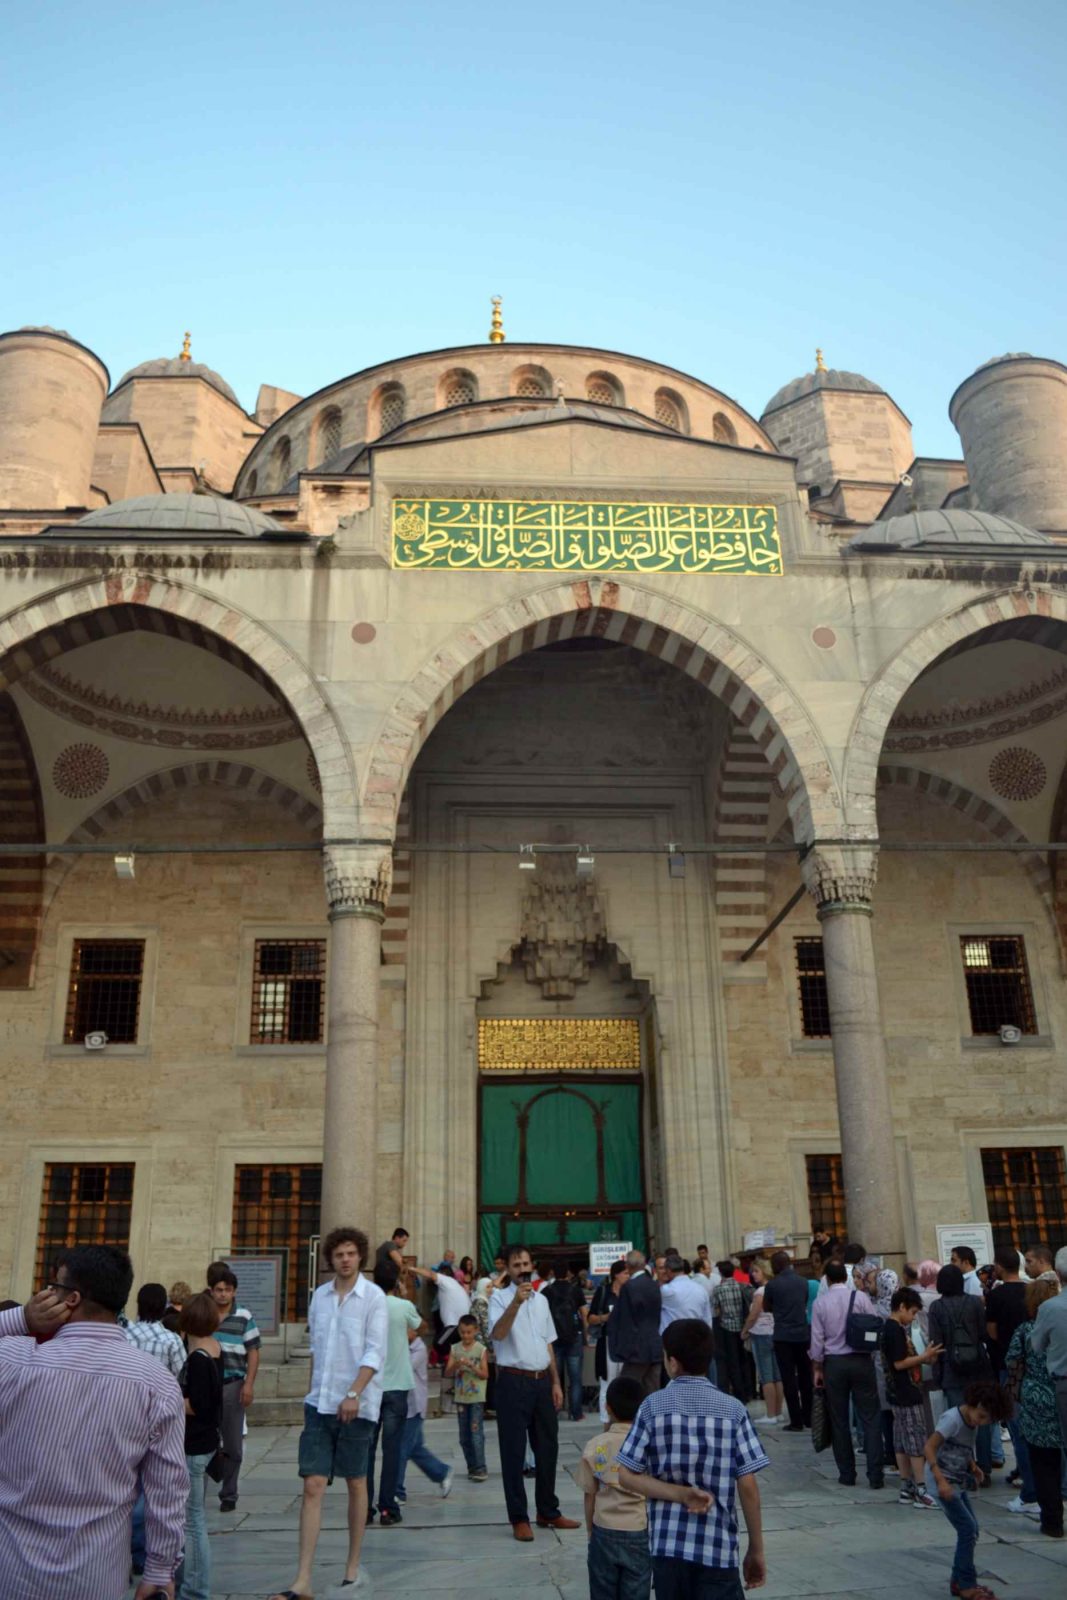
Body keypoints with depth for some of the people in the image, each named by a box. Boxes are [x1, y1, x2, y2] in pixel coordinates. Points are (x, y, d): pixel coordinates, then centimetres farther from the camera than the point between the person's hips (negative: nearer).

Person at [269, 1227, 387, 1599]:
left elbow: (375, 1353, -15)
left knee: (356, 1484, 10)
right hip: (319, 1403, 4)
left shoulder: (374, 1297, -9)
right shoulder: (319, 1296, 6)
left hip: (356, 1405, -4)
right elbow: (315, 1348, 15)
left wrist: (353, 1394, -24)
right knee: (312, 1486, -1)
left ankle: (353, 1567, 24)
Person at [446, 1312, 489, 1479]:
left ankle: (480, 1468, -4)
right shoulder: (455, 1349, 3)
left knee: (476, 1433, -9)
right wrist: (456, 1365, -20)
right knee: (464, 1436, 9)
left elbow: (485, 1374, -6)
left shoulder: (481, 1349, -4)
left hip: (477, 1397, -4)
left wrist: (471, 1366, -20)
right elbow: (447, 1373, -1)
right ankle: (471, 1467, 20)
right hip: (461, 1396, 4)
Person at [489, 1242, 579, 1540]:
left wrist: (556, 1382, 12)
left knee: (548, 1447, 13)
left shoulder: (541, 1300, 12)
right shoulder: (499, 1297, -8)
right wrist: (516, 1302, -36)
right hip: (514, 1382, -6)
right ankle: (519, 1518, 13)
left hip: (542, 1381, 6)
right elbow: (497, 1334, -25)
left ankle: (548, 1511, 28)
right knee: (514, 1452, 2)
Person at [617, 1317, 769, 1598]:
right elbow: (748, 1486, -4)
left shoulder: (653, 1406, -3)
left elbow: (627, 1476, -4)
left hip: (667, 1544, 1)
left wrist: (680, 1494, -8)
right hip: (719, 1547, -1)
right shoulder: (733, 1410, -4)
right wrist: (757, 1549, 5)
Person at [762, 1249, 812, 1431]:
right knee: (805, 1377, 13)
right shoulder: (803, 1281, 4)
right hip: (803, 1334, 4)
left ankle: (796, 1422, 0)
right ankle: (809, 1418, 19)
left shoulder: (772, 1284, -9)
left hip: (783, 1337, -4)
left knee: (789, 1379, 0)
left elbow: (766, 1307, 5)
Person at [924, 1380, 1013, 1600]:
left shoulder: (972, 1420, 3)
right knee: (967, 1529, -9)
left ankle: (959, 1581, 22)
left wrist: (973, 1467, 2)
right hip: (944, 1484, -9)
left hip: (958, 1482, 9)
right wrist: (941, 1480, -33)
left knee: (971, 1530, 10)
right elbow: (929, 1448, -26)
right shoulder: (952, 1419, -22)